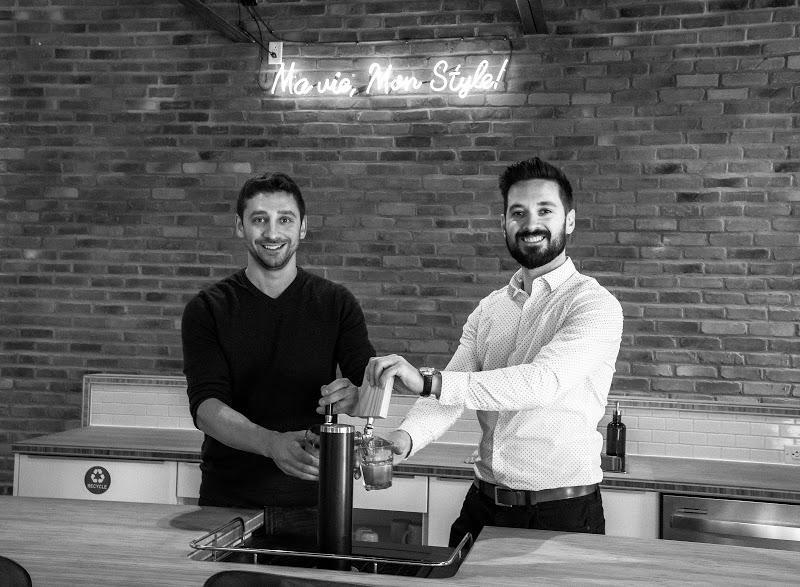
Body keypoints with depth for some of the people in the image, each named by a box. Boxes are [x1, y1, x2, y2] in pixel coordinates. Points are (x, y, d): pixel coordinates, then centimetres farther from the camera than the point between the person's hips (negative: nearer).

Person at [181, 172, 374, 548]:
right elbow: (206, 406, -11)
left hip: (312, 502, 1)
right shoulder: (207, 310, 0)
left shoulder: (336, 304, 4)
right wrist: (272, 443, -30)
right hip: (227, 501, 0)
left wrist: (355, 394, -30)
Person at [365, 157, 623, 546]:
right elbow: (449, 392, 1)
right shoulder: (488, 310, 10)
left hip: (564, 514, -5)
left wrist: (427, 380, -33)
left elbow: (543, 382, -26)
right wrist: (405, 437, -21)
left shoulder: (595, 305, -10)